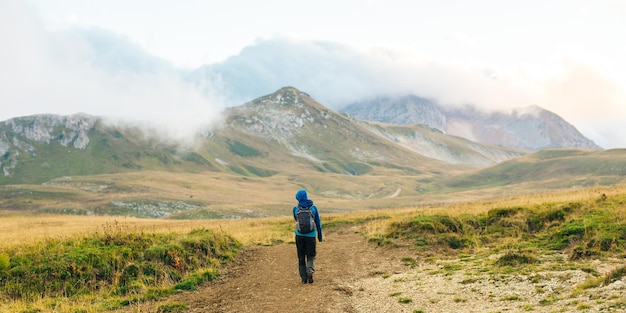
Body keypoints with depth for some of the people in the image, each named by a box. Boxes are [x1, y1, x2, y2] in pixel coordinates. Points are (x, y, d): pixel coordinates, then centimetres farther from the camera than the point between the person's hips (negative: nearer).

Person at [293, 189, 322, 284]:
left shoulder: (296, 209, -3)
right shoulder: (313, 208, -2)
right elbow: (318, 223, 4)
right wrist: (320, 236, 15)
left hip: (299, 235, 0)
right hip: (311, 236, 0)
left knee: (301, 257, 11)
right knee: (311, 256, 10)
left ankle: (304, 278, 8)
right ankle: (310, 270, -19)